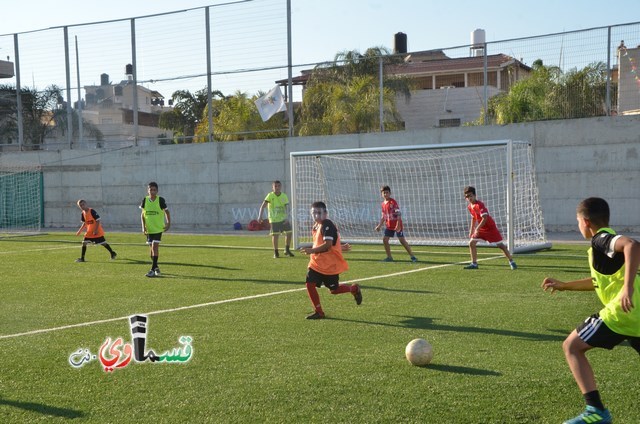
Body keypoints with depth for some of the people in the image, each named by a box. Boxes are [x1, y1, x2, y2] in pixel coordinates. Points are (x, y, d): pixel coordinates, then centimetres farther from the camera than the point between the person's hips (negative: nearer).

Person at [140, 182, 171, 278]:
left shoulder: (161, 200, -8)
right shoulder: (145, 200, 0)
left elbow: (166, 212, 4)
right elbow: (142, 215, 8)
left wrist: (168, 223, -5)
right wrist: (143, 226, -3)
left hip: (158, 228, -4)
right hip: (149, 229, 4)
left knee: (155, 247, -13)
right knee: (152, 248, 10)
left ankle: (153, 269, -13)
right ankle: (156, 267, 26)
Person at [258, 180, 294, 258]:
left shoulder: (284, 196, 0)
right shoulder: (270, 196, -11)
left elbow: (286, 207, -2)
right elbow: (263, 206, -17)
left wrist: (286, 217, -17)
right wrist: (260, 216, -28)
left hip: (283, 218, 4)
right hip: (274, 219, -4)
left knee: (289, 233, 2)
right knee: (275, 235, -3)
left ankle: (287, 250, 19)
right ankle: (275, 252, 11)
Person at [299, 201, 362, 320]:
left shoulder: (327, 225, -19)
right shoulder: (316, 226, 10)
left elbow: (328, 244, -28)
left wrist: (312, 250, -33)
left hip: (330, 264, -8)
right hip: (316, 263, 8)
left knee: (334, 290, 4)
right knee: (310, 284, -6)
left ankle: (354, 289, 32)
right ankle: (319, 312, 6)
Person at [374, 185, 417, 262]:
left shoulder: (393, 202, -14)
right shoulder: (383, 204, 9)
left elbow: (398, 214, -18)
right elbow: (383, 216, 18)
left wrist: (398, 225, -24)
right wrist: (379, 226, 14)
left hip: (397, 225, -7)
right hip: (389, 225, 7)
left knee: (402, 240, -8)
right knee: (385, 239, -1)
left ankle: (412, 256, 0)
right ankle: (389, 257, 11)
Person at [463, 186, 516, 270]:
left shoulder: (480, 205, -23)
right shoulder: (469, 207, 3)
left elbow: (484, 218, -29)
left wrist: (477, 229, -31)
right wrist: (471, 231, 14)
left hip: (490, 227, -7)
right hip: (481, 228, 7)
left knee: (500, 245, -3)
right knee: (471, 243, -5)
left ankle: (512, 262, 8)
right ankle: (474, 264, 2)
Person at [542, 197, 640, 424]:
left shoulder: (601, 239, -6)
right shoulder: (608, 239, 24)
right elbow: (600, 281, 37)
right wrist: (564, 285, 40)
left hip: (621, 312, -9)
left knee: (571, 346, 1)